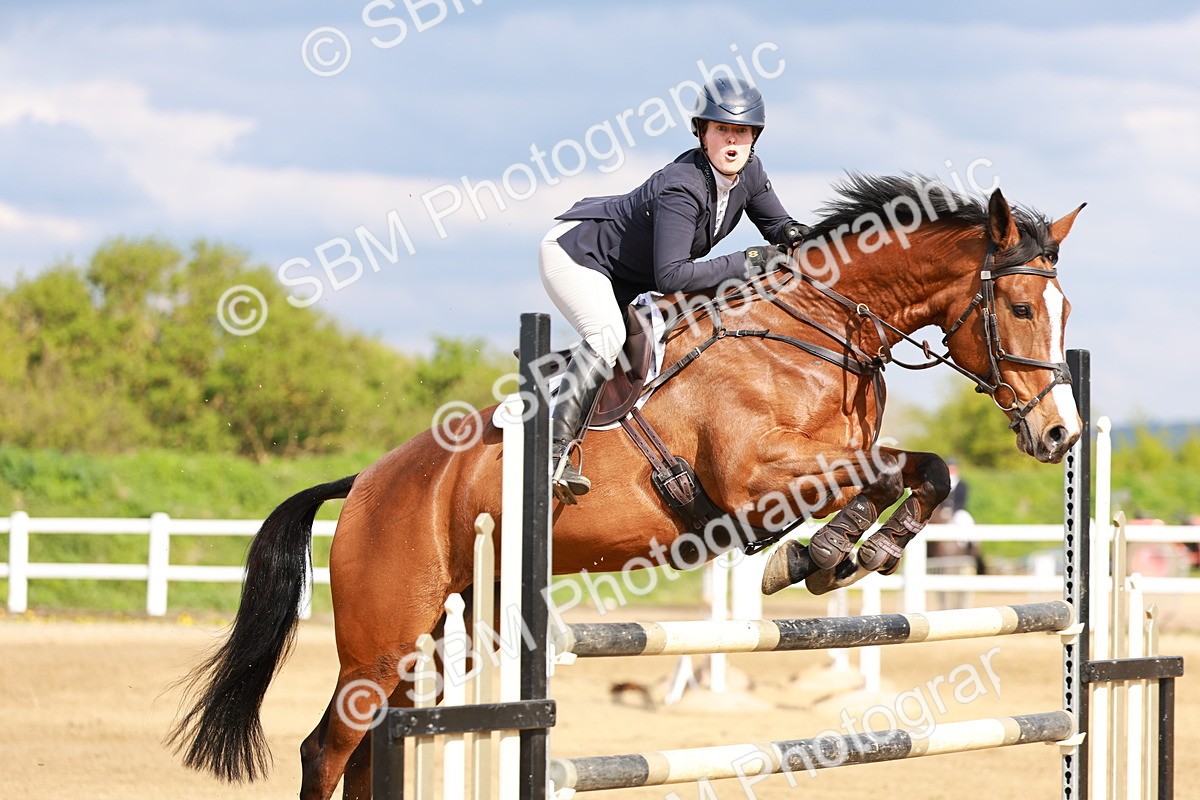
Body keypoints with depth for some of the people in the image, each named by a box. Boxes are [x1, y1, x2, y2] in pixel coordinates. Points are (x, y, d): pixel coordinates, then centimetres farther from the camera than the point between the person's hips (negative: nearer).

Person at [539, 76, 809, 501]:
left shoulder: (749, 172, -11)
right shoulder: (683, 187, -35)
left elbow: (776, 224, 6)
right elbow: (671, 276, -39)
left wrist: (792, 234, -19)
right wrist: (747, 262, -37)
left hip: (630, 281, 9)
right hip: (576, 254, -9)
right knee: (608, 335, -32)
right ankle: (553, 447, -30)